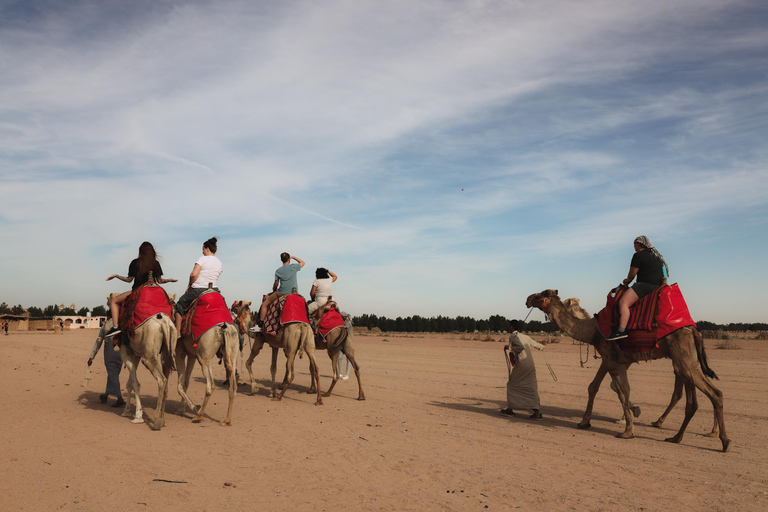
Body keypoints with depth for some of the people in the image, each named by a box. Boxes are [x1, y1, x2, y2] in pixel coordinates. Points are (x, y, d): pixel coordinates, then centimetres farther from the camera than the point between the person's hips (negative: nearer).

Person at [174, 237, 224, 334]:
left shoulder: (203, 259, -10)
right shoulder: (220, 263, 8)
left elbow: (193, 274, -19)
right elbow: (214, 278, 11)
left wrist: (189, 285, -1)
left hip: (198, 290, -5)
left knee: (180, 305, 12)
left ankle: (177, 331, 10)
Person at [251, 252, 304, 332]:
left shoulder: (278, 271, 3)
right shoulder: (294, 267, 3)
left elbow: (276, 284, 8)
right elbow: (302, 263, 22)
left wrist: (274, 291, 26)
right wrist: (293, 257, 27)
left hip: (281, 293, -2)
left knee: (264, 304, 10)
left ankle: (260, 325, 3)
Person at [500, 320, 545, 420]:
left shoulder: (513, 336, -5)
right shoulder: (525, 337, 16)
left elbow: (521, 347, -21)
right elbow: (539, 346, 25)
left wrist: (509, 347, -8)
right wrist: (541, 346, 49)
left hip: (521, 365, -6)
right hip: (531, 365, 6)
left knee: (511, 385, 10)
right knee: (531, 388, 5)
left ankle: (510, 409, 14)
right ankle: (537, 412, -5)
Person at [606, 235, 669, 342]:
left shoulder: (638, 255, -4)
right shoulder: (656, 255, 23)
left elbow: (632, 274, -3)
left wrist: (626, 281, 19)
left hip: (646, 284, -10)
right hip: (658, 285, 10)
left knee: (623, 302, -21)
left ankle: (621, 330, -37)